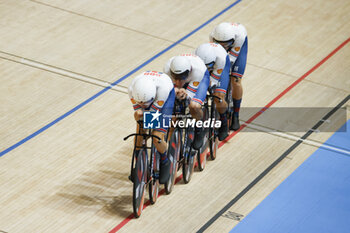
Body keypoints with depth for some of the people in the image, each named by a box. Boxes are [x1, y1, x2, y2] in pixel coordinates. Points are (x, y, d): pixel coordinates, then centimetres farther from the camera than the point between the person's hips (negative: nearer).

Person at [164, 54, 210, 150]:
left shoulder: (197, 70, -44)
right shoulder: (167, 69, -38)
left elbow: (190, 94, -32)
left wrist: (185, 94, -57)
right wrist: (175, 90, -46)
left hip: (201, 77, -3)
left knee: (194, 106, -30)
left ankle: (199, 131, 3)